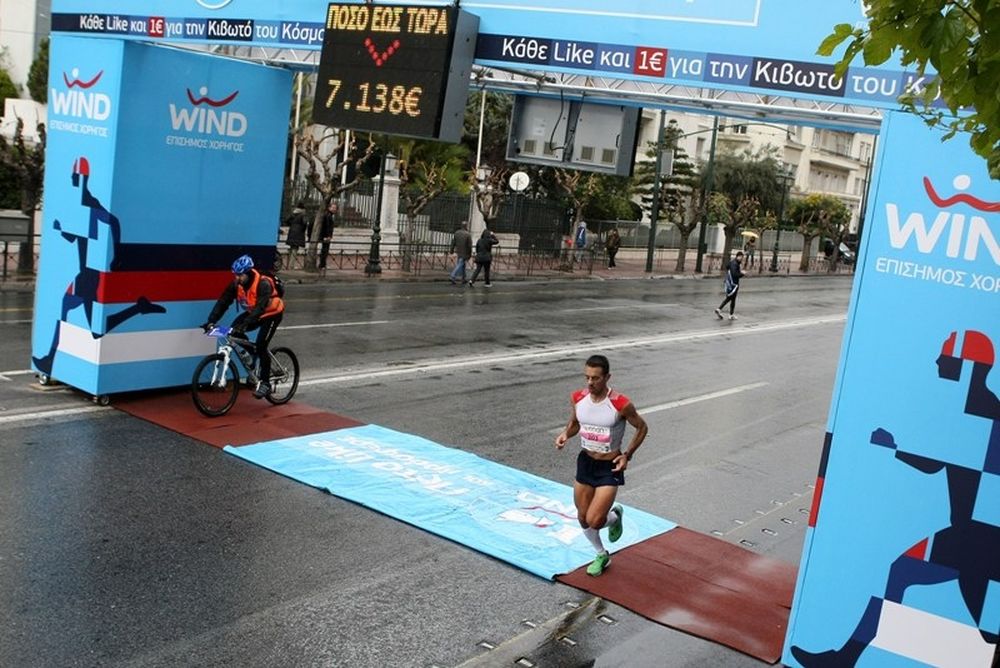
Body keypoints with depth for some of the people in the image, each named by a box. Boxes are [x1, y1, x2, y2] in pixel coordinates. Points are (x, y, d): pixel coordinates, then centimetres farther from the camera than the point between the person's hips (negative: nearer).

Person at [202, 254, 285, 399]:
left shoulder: (263, 284, -33)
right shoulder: (236, 284, -15)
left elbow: (260, 307, -43)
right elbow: (223, 302, -18)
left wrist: (245, 323, -55)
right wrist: (211, 321, -30)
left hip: (271, 314, -6)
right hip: (253, 313, 6)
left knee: (261, 346, -17)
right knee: (235, 330, -16)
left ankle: (265, 383, -7)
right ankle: (252, 351, 11)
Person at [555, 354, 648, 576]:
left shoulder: (621, 404, -22)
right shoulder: (577, 399, -8)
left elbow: (642, 427, -5)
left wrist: (627, 455, -12)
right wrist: (565, 434, -9)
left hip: (610, 467, -5)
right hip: (585, 462, 5)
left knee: (594, 521, -12)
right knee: (583, 519, 12)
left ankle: (615, 515, 24)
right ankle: (602, 555, 39)